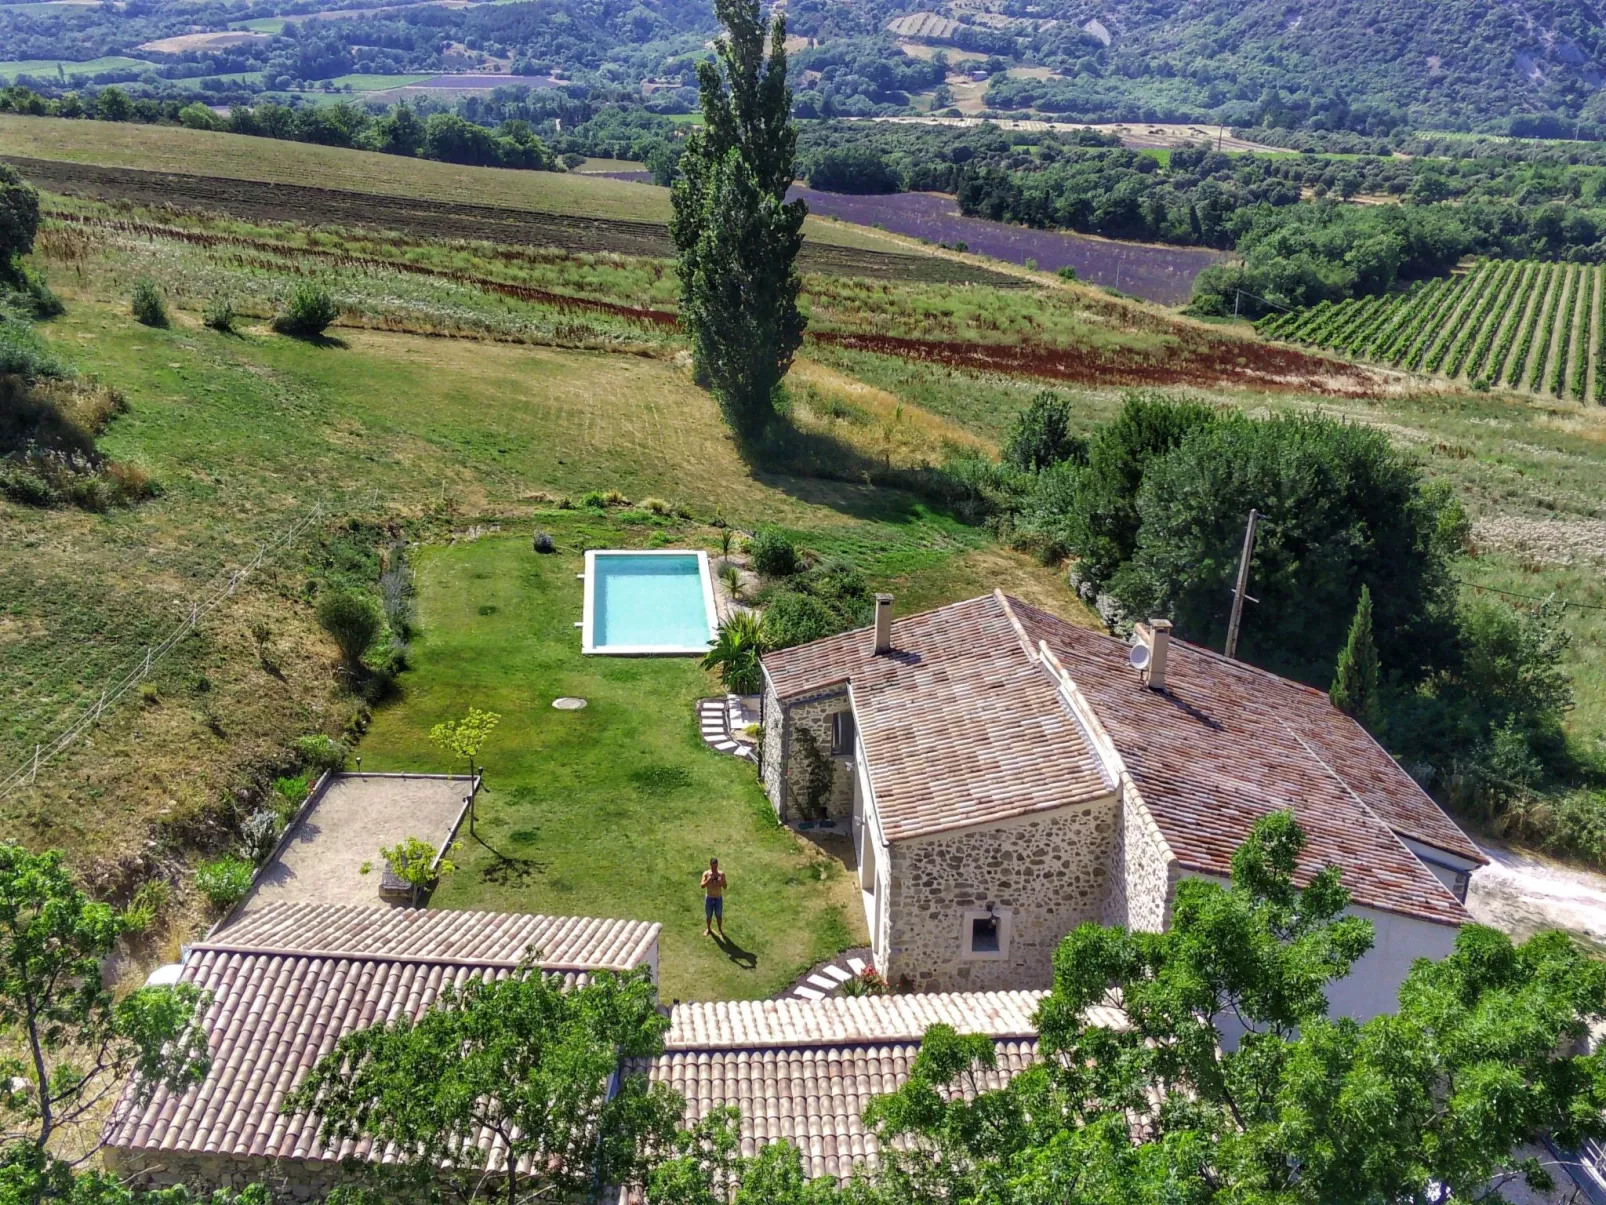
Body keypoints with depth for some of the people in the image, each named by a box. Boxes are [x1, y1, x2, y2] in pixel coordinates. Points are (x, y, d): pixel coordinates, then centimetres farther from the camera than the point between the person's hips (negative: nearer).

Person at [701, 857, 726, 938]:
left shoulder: (721, 874, -12)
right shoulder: (706, 873, -14)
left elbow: (725, 886, -10)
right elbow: (702, 886, -22)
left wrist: (721, 882, -31)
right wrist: (709, 879, -37)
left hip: (718, 898, 0)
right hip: (709, 898, 0)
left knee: (719, 915, 13)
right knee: (708, 915, 16)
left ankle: (720, 930, 34)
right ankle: (708, 929, 40)